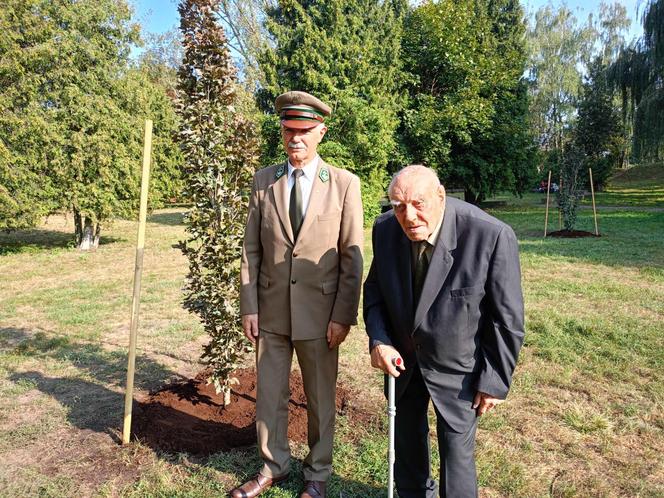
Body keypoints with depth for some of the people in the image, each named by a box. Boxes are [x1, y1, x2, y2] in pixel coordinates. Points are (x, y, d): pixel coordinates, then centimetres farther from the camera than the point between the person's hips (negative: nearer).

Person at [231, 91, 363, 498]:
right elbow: (252, 249, 3)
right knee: (269, 395, 15)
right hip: (271, 310, 3)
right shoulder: (264, 180, 3)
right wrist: (249, 307, -1)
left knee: (320, 398, 13)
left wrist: (344, 315, -9)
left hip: (319, 311, -2)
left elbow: (352, 256, -5)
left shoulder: (344, 184, -4)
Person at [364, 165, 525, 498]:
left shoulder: (491, 236, -29)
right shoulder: (385, 229, -15)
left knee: (457, 452, 9)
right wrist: (378, 340, -13)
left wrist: (495, 380, -12)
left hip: (457, 367, -4)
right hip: (403, 356, 5)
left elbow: (507, 318, -17)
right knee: (407, 436, 24)